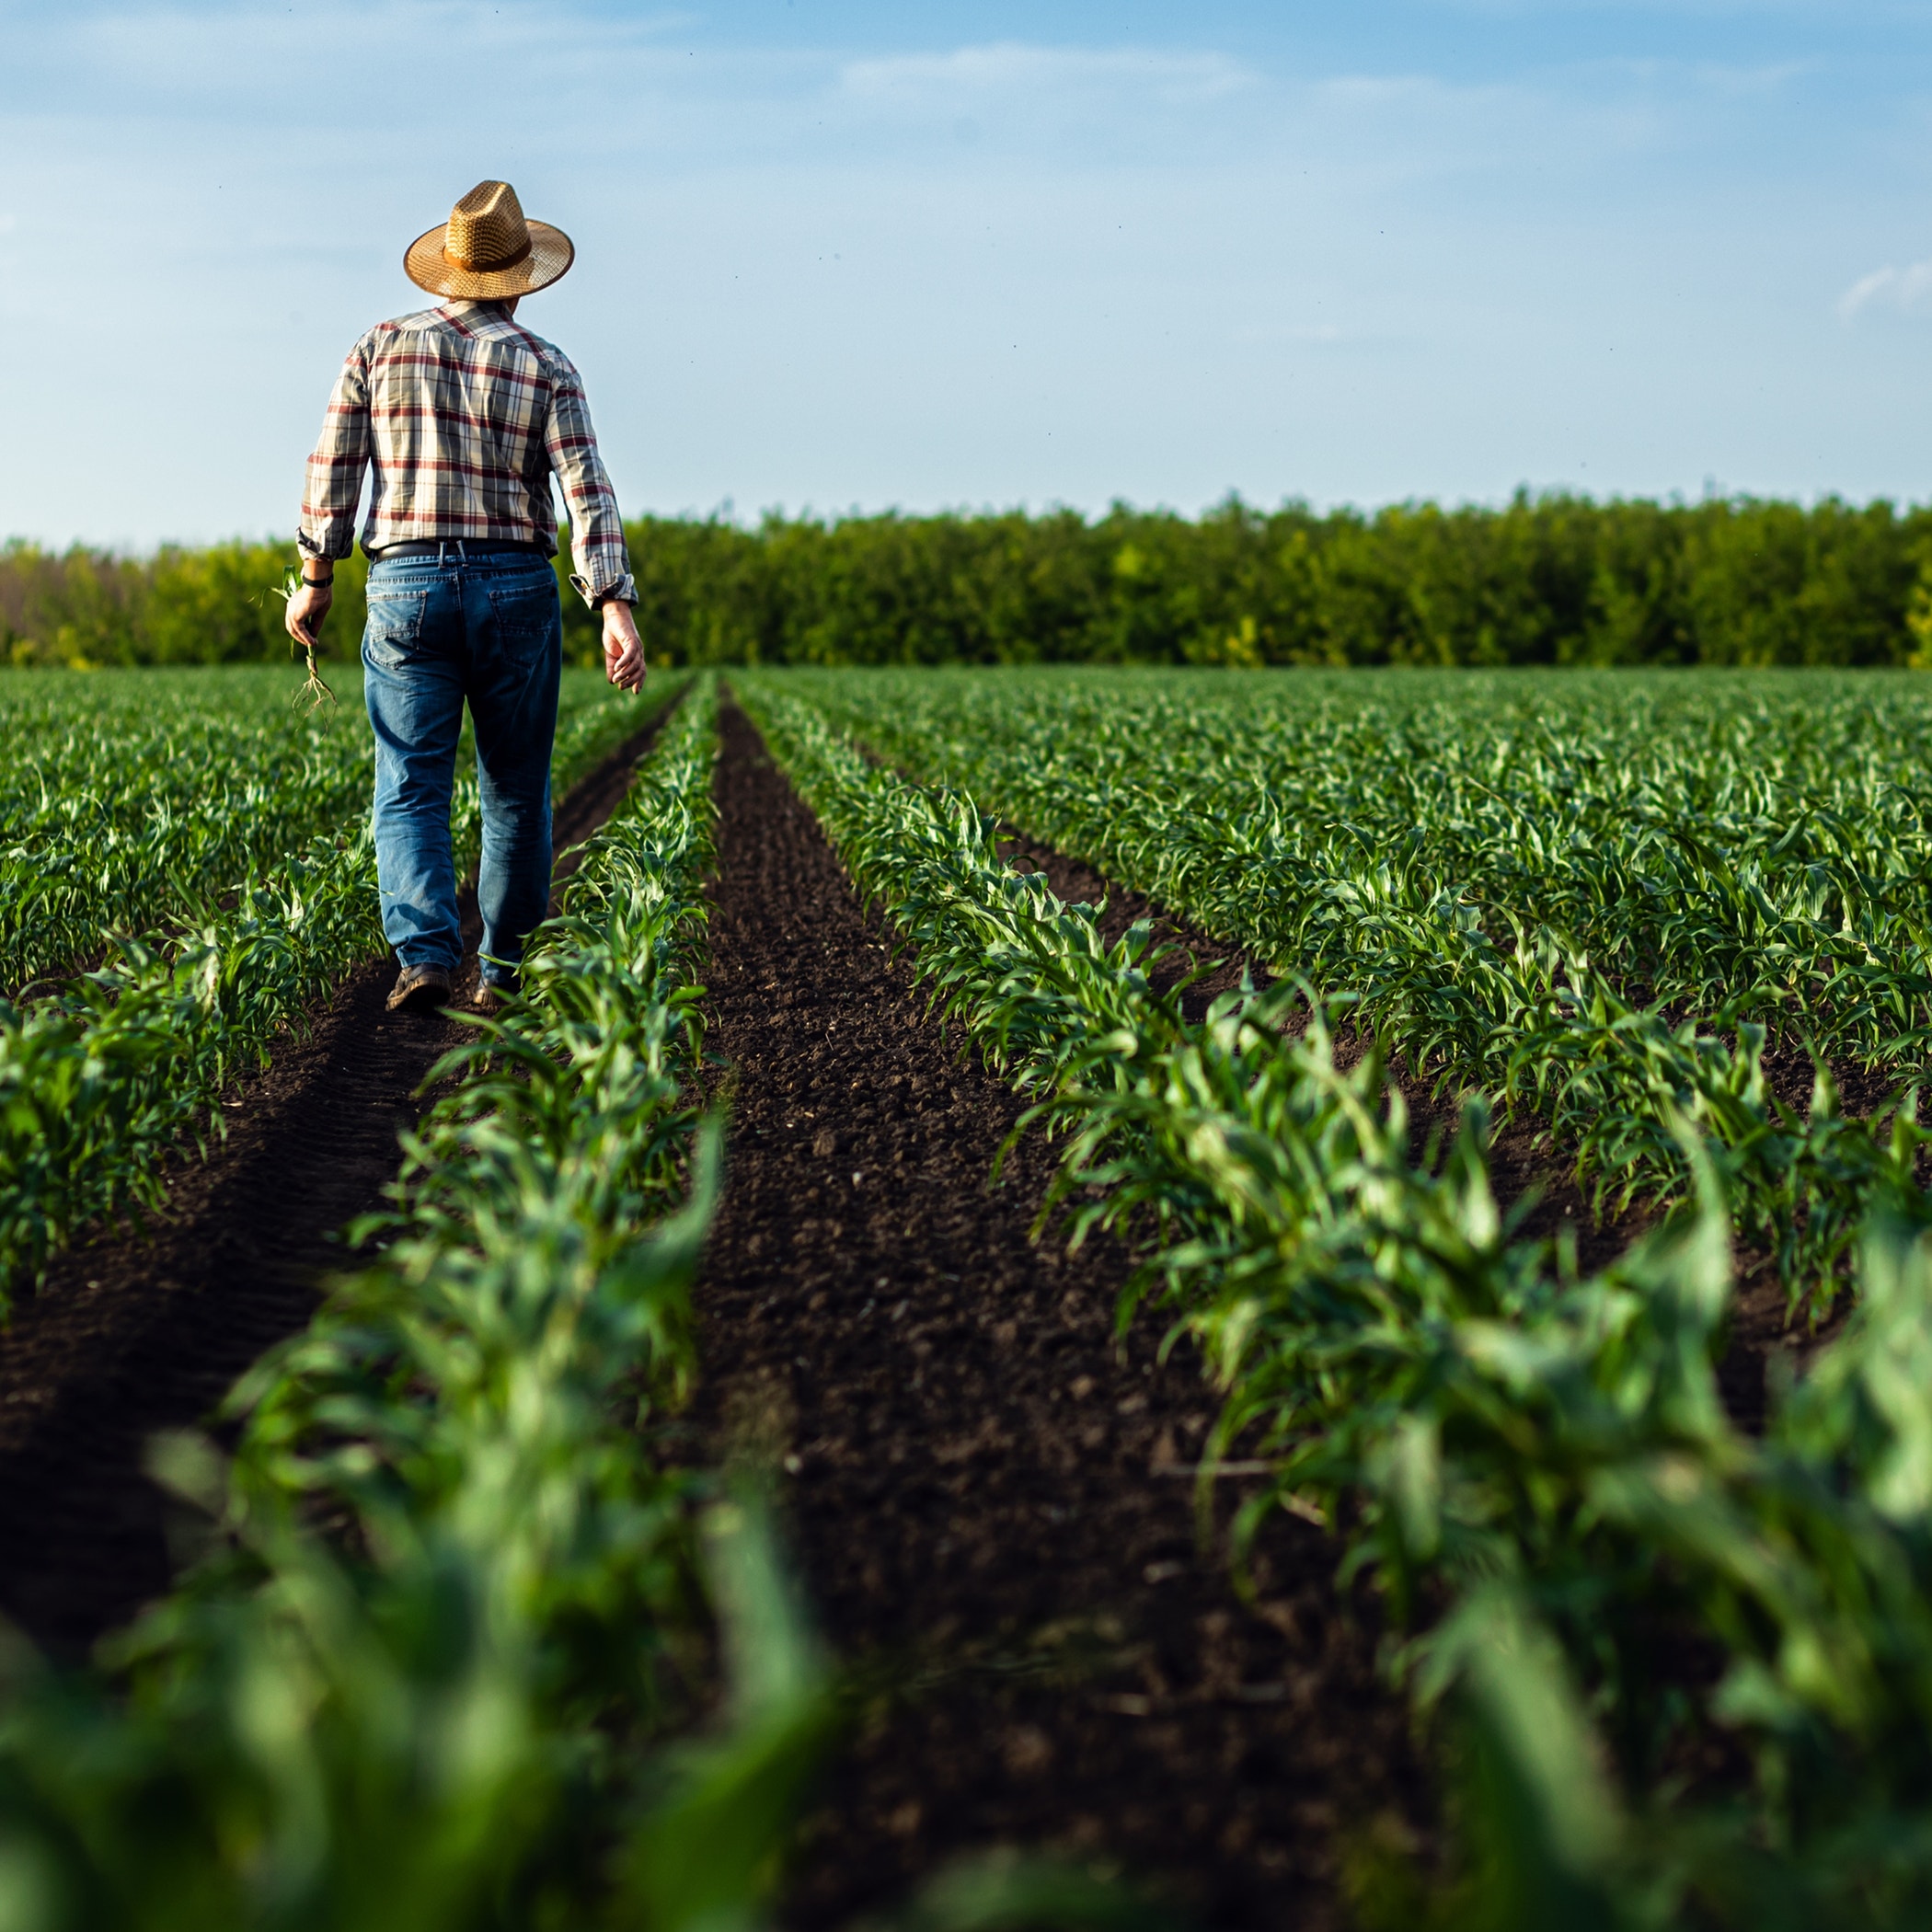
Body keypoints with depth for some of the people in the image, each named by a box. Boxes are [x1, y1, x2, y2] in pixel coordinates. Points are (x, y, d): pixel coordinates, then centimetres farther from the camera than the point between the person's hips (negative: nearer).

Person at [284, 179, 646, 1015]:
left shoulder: (382, 347, 4)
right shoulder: (545, 366, 0)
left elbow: (333, 470, 4)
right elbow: (586, 490, -10)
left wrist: (315, 580, 14)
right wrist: (616, 610, -14)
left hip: (406, 588, 0)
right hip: (516, 591, 0)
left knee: (410, 790, 1)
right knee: (516, 791, 12)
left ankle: (425, 955, -19)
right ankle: (506, 971, 19)